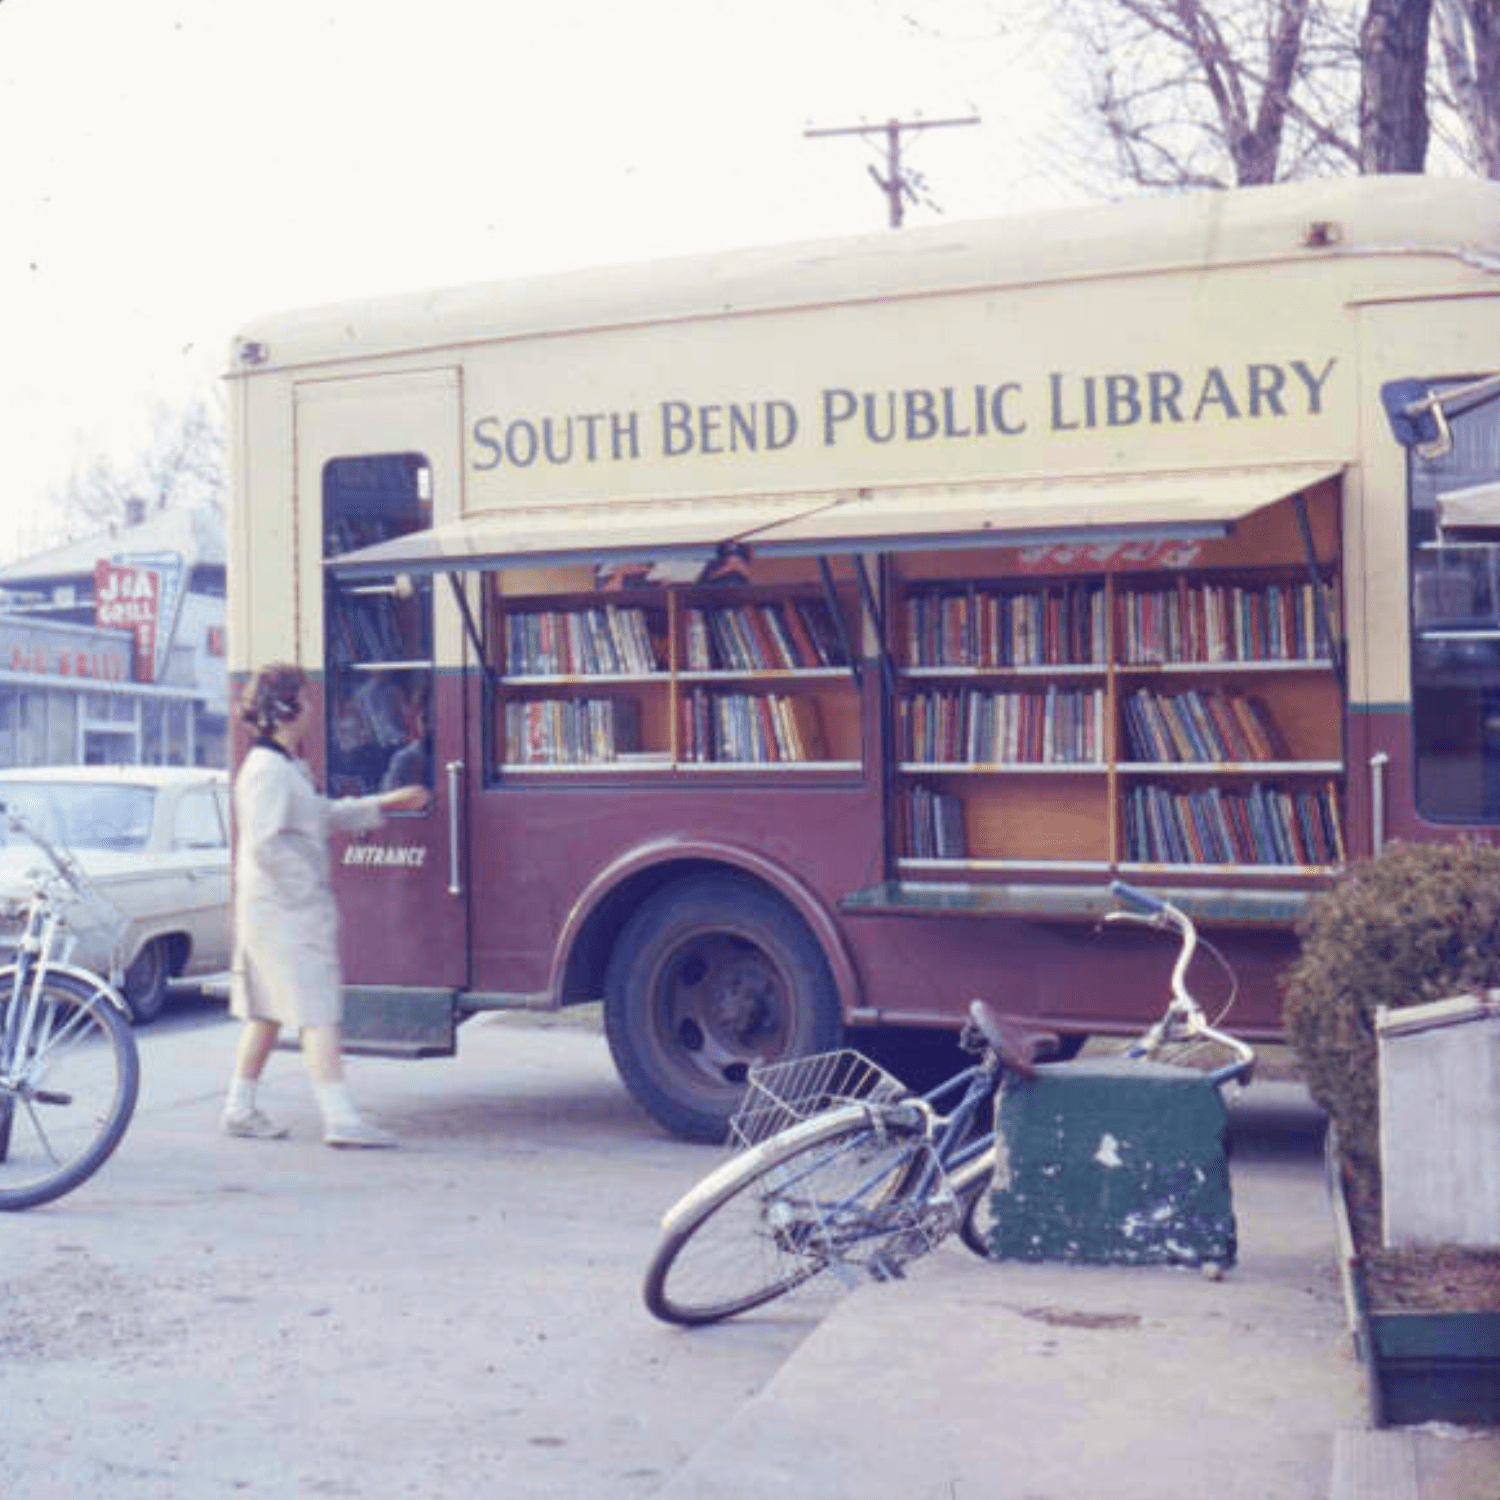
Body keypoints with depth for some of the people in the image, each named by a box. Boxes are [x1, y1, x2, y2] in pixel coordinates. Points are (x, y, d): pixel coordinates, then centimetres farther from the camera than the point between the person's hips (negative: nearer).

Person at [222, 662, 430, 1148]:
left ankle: (240, 1108, 21)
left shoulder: (289, 768, 17)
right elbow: (266, 843, -23)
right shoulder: (268, 769, -16)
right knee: (318, 1011, -10)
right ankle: (340, 1117, -10)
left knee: (268, 1009, 14)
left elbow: (328, 814, 28)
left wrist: (387, 803, 27)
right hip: (284, 912, -10)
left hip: (284, 910, 10)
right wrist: (309, 888, -18)